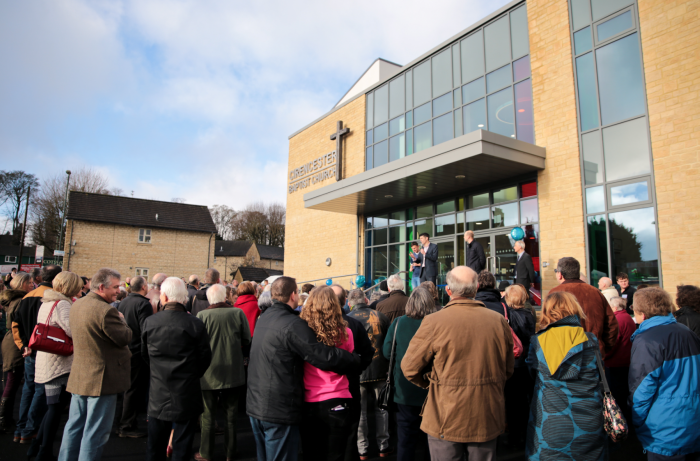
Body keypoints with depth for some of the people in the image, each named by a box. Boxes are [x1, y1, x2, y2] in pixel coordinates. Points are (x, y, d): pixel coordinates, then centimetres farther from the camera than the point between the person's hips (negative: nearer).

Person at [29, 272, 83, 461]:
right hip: (60, 362, -9)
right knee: (56, 406, 1)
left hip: (46, 360, 9)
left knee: (53, 406, 18)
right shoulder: (62, 304, -18)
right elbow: (74, 331, -29)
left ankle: (37, 445, 27)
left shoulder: (46, 302, 12)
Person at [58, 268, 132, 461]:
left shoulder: (77, 305, 6)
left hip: (79, 376, 9)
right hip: (101, 378, -9)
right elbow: (125, 338, -19)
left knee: (74, 425, 20)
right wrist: (121, 320, -2)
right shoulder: (106, 310, -24)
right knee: (96, 431, 3)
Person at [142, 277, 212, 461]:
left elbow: (145, 354, 7)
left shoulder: (149, 322, -7)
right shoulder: (195, 324, -15)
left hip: (158, 395, 3)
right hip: (187, 395, -2)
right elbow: (205, 357, -6)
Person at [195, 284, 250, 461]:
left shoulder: (202, 316, -14)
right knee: (231, 414, 16)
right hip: (234, 372, 1)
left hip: (209, 373, -1)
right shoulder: (238, 313, -10)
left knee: (208, 416, 14)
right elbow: (247, 341, -3)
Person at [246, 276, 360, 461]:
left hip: (255, 404, 9)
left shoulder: (264, 317, 7)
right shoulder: (293, 324, -21)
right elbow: (325, 356, -22)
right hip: (279, 411, -8)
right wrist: (358, 360, -9)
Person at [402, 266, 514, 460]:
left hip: (446, 420, -3)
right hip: (487, 420, 4)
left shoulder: (434, 322, -16)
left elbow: (410, 367, -9)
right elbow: (508, 369, 8)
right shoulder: (499, 321, -4)